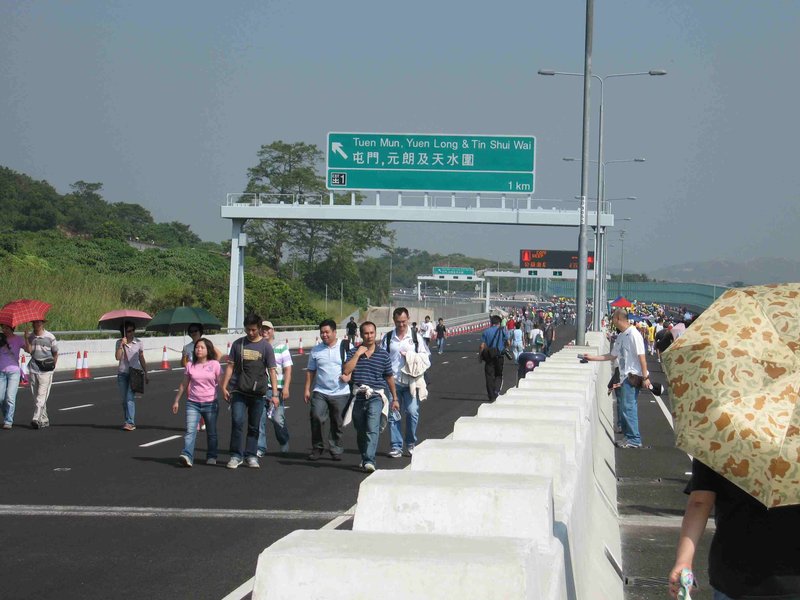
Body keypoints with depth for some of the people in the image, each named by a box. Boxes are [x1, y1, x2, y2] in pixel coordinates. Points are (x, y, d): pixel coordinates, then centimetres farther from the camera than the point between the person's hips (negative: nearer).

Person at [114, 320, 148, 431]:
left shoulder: (138, 343, 2)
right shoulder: (119, 343, 3)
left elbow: (142, 359, 9)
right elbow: (118, 357, -10)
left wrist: (146, 374, 10)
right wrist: (122, 344, -18)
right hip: (122, 373, 2)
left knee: (130, 398, -15)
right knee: (124, 399, 6)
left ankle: (130, 422, -20)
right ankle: (128, 421, 16)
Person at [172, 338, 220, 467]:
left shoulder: (214, 365, 0)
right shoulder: (190, 365, 6)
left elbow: (220, 383, 2)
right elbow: (184, 384, 13)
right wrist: (176, 401, 15)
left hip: (210, 403, -1)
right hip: (193, 403, 1)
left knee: (211, 432, 10)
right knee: (190, 430, -15)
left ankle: (211, 457, 23)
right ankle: (187, 456, -26)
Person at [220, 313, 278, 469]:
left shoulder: (266, 347, 2)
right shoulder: (238, 344, 6)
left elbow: (272, 370, 0)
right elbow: (230, 366, 11)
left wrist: (275, 393, -7)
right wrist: (224, 387, 4)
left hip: (258, 392, 0)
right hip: (239, 391, 0)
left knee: (254, 427, 6)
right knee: (237, 422, -12)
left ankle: (251, 456, 16)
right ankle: (235, 456, -6)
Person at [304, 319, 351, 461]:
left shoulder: (346, 347, 2)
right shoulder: (316, 350, 9)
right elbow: (310, 371, 14)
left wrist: (349, 376, -12)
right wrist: (307, 389, 9)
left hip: (340, 393, -1)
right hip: (320, 392, 1)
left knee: (337, 423, 4)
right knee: (316, 417, -15)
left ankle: (336, 451, 16)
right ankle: (317, 448, -1)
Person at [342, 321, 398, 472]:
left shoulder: (383, 354, 6)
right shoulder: (353, 353, 6)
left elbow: (389, 377, 14)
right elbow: (346, 371, -9)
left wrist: (395, 398, 18)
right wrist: (357, 354, -13)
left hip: (376, 397, -2)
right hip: (358, 396, 2)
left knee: (372, 429, -18)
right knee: (360, 431, 12)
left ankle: (369, 461, -25)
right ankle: (364, 458, 30)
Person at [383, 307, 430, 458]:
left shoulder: (415, 337, 7)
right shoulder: (388, 338, 8)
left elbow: (426, 356, 10)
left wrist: (412, 357, -8)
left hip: (411, 381, -1)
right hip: (393, 381, 1)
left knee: (412, 412, -7)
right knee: (393, 414, 1)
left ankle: (411, 444, 9)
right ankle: (396, 446, 8)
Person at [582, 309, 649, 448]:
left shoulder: (633, 334, -13)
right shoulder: (620, 336, 15)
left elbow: (641, 356, -16)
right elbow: (612, 355, 23)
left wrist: (645, 377, -18)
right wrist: (593, 357, 24)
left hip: (633, 376, -9)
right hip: (624, 376, 9)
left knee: (628, 406, -10)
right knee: (624, 406, 10)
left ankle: (634, 439, -7)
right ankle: (629, 436, 16)